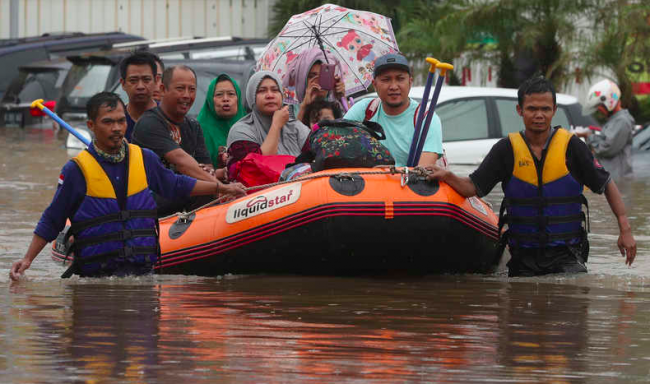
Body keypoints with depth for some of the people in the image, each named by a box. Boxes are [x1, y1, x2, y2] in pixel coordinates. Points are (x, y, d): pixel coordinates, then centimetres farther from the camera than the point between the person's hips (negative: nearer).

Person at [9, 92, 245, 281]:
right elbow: (51, 223, 6)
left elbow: (175, 185, 30)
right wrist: (27, 260, -1)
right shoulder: (77, 170, 0)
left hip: (143, 267, 2)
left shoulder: (145, 160, 11)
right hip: (95, 274, -2)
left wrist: (220, 188, 33)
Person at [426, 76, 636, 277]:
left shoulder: (571, 146, 0)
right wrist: (448, 177, -19)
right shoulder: (507, 149, 3)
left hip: (566, 256, -2)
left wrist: (625, 229, 0)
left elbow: (607, 185, 7)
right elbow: (472, 187, 2)